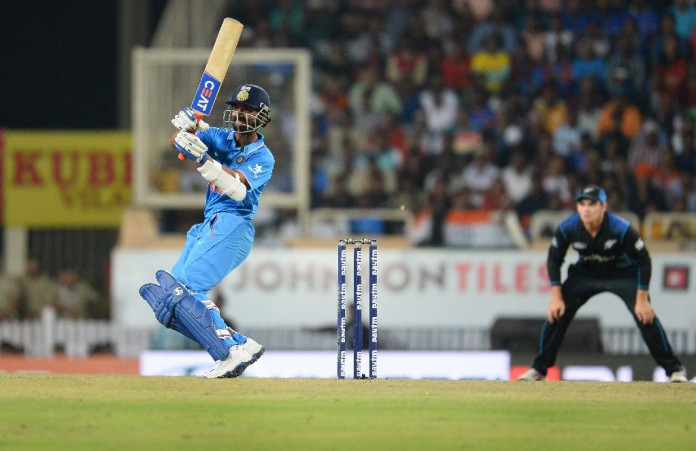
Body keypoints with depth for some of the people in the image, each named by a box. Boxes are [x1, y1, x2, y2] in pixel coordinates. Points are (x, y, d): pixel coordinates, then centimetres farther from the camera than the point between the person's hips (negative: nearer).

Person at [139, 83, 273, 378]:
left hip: (232, 227, -8)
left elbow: (237, 188, -21)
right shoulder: (221, 137, 15)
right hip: (208, 229, 8)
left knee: (186, 290, -23)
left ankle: (233, 350, -26)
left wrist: (204, 159, -34)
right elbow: (176, 142, 1)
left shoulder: (262, 157, -3)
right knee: (169, 298, 2)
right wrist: (186, 126, -22)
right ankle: (236, 348, -4)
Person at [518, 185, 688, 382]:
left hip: (623, 274, -3)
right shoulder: (567, 228, -24)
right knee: (556, 313, -9)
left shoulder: (621, 229, -32)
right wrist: (556, 297, -11)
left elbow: (643, 261, -21)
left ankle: (674, 369, -9)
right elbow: (554, 260, -8)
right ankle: (539, 369, 5)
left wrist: (642, 300, -22)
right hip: (585, 274, 3)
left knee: (646, 316, -20)